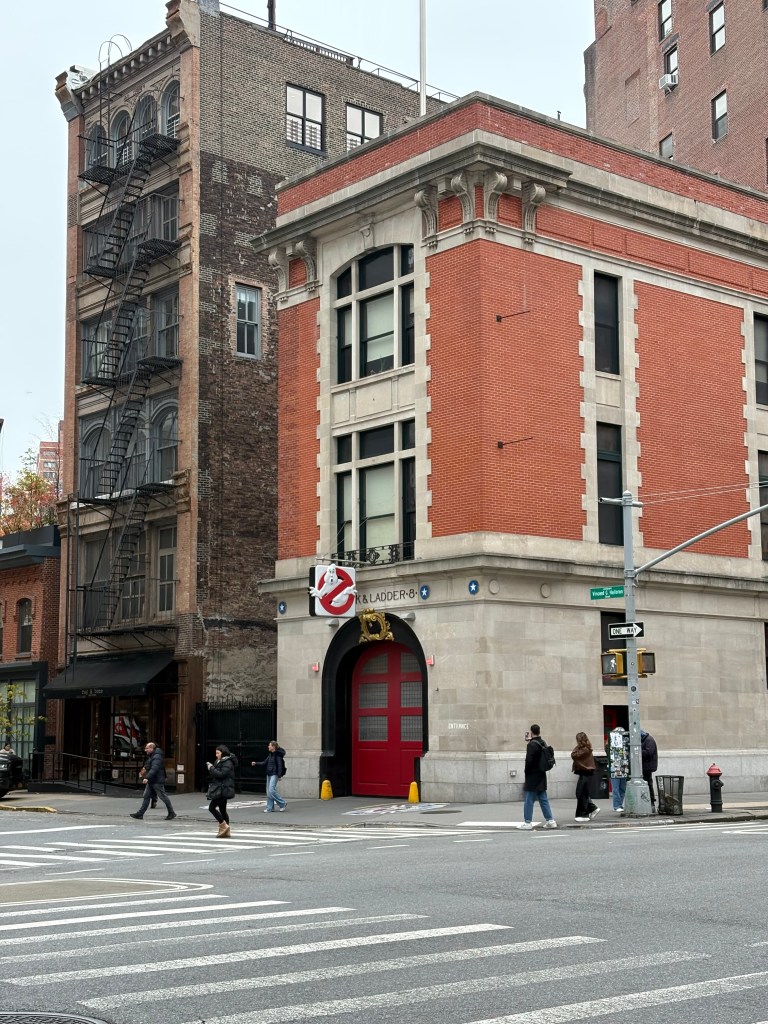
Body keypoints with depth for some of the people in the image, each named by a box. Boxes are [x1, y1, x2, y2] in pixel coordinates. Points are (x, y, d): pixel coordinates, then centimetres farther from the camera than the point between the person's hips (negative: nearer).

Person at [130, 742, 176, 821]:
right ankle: (140, 814, 4)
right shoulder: (152, 756, 17)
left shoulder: (157, 757, -17)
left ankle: (171, 813, 6)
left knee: (163, 797, -3)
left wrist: (147, 778, -34)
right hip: (151, 781, 10)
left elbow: (154, 769, -28)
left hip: (157, 781, -10)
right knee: (146, 796, 6)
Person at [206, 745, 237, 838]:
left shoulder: (227, 763, -12)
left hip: (222, 790, -10)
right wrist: (211, 768, 1)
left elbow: (221, 774, -23)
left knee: (212, 807, -13)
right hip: (219, 790, 10)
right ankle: (226, 831, 13)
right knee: (222, 810, 10)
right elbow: (214, 775, 20)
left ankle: (224, 826, -9)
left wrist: (211, 768, -13)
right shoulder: (219, 762, 18)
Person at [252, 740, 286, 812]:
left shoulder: (277, 755, -12)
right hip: (269, 774, 9)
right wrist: (256, 764, 11)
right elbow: (264, 763, 19)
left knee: (271, 790, -14)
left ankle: (282, 804, -1)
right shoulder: (270, 755, 14)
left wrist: (279, 775, -21)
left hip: (274, 774, -9)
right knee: (268, 791, 8)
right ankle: (270, 807, 14)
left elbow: (280, 765, -16)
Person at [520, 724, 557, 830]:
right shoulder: (543, 744, 6)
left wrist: (527, 773, -5)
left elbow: (529, 761, -20)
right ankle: (550, 820, 13)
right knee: (543, 799, 13)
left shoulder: (531, 745, -17)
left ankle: (527, 822, 4)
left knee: (529, 800, 0)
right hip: (541, 777, 7)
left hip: (532, 778, -7)